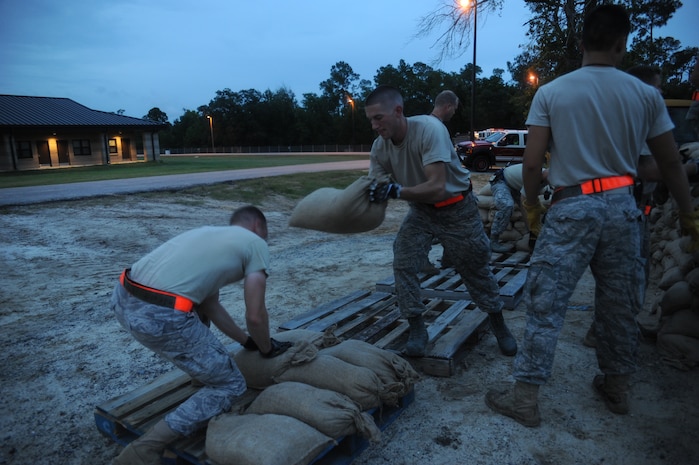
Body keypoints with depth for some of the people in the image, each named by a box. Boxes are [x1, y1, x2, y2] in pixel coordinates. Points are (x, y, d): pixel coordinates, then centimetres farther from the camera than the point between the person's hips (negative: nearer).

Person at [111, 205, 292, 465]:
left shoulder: (209, 232, 29)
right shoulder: (256, 244, 8)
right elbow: (255, 316, 3)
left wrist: (246, 341, 38)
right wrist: (266, 348, 25)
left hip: (123, 299, 9)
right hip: (160, 317, -9)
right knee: (230, 385, 10)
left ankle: (202, 372, 42)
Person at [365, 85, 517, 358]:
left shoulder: (429, 129, -31)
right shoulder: (380, 147, -13)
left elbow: (437, 188, -37)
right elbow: (375, 191, -10)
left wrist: (396, 191, -47)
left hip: (457, 209, -4)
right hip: (421, 210, 4)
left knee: (476, 270, 10)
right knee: (403, 265, -13)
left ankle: (499, 325, 34)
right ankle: (417, 329, 5)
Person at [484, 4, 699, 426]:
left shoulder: (551, 92, -3)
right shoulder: (646, 94, 4)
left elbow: (532, 162, -6)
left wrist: (532, 205, 10)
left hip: (571, 207, -3)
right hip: (622, 206, 3)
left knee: (546, 303, 1)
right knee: (621, 304, 17)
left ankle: (526, 398, 7)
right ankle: (617, 387, 34)